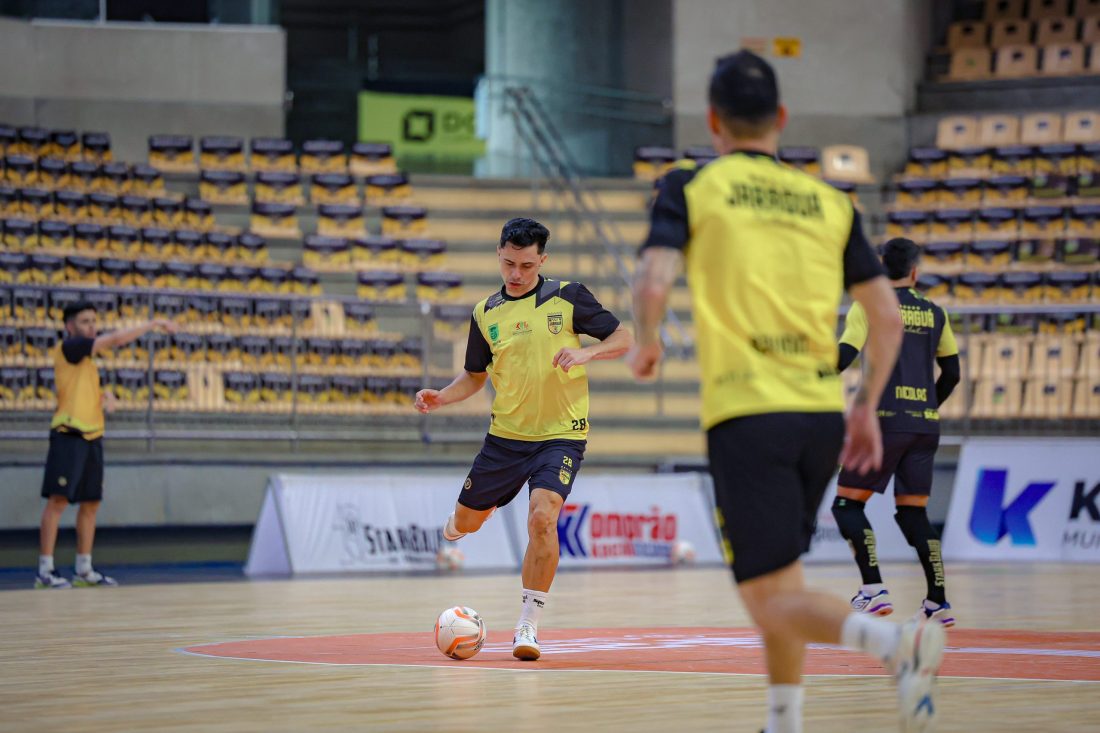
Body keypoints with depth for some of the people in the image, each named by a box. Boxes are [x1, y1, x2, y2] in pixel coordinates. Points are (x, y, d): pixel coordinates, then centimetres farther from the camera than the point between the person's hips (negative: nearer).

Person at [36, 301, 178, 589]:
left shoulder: (85, 358, 20)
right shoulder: (67, 348, -6)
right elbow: (116, 339, -14)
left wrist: (104, 395, 6)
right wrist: (154, 324, -10)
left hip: (92, 437, 9)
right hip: (69, 435, -9)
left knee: (90, 503, 9)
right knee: (58, 500, -11)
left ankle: (84, 571, 15)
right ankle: (44, 572, -12)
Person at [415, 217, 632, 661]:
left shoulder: (567, 297, -5)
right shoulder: (486, 314, 5)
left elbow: (623, 339, -3)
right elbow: (475, 376, 16)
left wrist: (584, 353, -22)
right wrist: (440, 398, -3)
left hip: (560, 434, -4)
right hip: (506, 434, 4)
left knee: (543, 518, -25)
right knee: (467, 522, 12)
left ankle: (528, 624, -14)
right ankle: (458, 524, 54)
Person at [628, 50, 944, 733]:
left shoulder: (690, 188, 3)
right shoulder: (829, 200, 13)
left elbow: (653, 283, -12)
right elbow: (888, 317, 9)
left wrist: (647, 344, 8)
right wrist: (867, 406, 20)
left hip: (746, 414, -5)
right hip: (823, 412, 5)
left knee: (776, 600, -7)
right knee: (780, 578, 24)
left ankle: (896, 638, -33)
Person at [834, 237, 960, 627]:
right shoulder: (935, 313, 13)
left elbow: (843, 357, -11)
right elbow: (952, 373, 17)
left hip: (886, 420, -5)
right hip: (925, 425, 5)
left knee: (847, 504, 3)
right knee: (913, 513, 11)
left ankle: (873, 588, -13)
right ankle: (938, 602, 5)